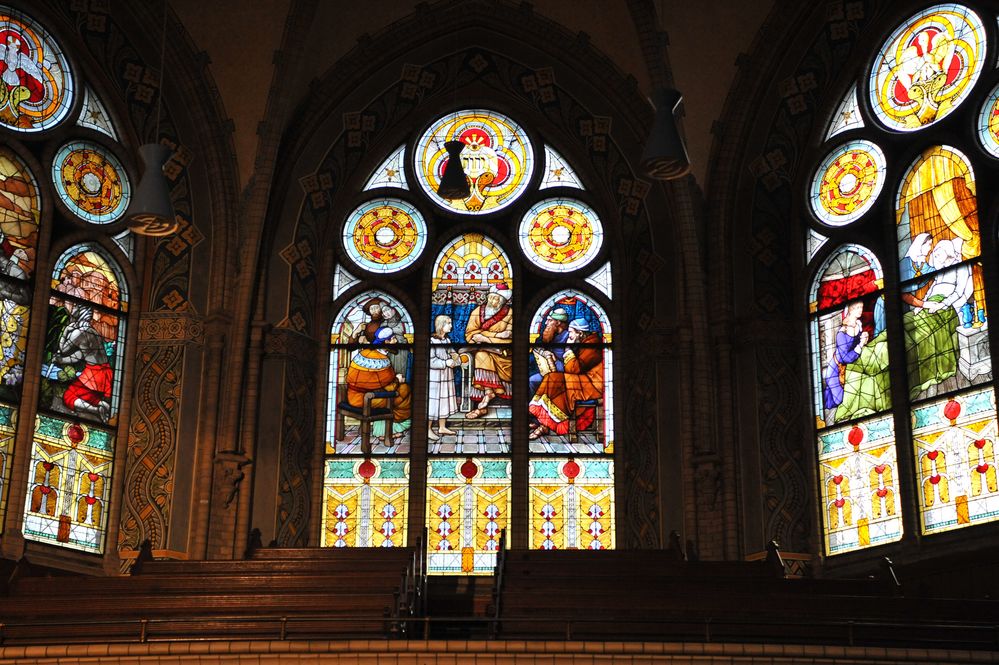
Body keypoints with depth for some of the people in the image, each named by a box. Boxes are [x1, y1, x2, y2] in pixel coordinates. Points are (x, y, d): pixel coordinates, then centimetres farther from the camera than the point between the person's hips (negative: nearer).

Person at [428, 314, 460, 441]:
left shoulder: (447, 339, 8)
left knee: (445, 401, 14)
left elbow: (453, 355, 10)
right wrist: (445, 363, -21)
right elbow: (430, 360, -21)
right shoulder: (432, 340, -16)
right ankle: (428, 430, 8)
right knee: (433, 401, -2)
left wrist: (454, 361, -12)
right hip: (435, 377, -8)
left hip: (447, 376, 8)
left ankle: (442, 427, 26)